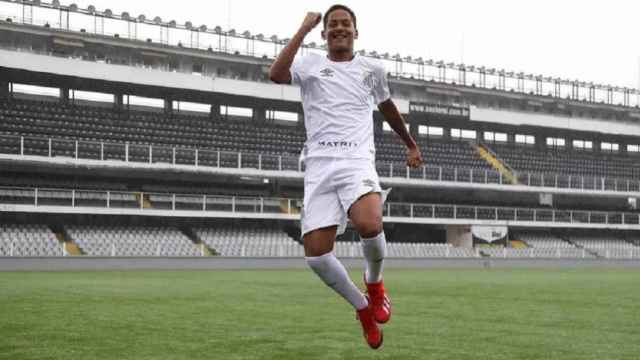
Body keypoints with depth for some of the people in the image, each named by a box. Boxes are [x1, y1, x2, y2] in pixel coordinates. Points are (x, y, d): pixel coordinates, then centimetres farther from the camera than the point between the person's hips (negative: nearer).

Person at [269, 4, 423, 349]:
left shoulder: (372, 69, 16)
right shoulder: (310, 65, 9)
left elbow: (388, 108, 34)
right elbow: (276, 74, -13)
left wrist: (411, 145, 43)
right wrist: (304, 28, -9)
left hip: (357, 161, 0)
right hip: (319, 165, 1)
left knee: (369, 225, -31)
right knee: (315, 254, -10)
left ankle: (374, 282, 3)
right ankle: (363, 307, 16)